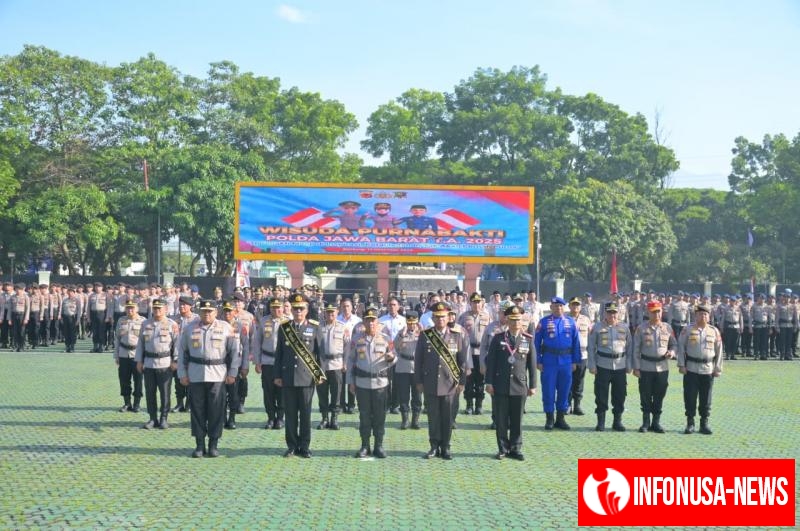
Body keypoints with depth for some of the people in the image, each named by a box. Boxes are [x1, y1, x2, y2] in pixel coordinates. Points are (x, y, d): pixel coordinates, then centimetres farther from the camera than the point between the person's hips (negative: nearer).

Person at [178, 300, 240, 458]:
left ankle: (213, 445, 9)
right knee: (197, 410, 3)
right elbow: (182, 352, 11)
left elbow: (235, 351, 5)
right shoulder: (189, 328, 8)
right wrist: (182, 373, 5)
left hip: (218, 376, -1)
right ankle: (199, 445, 11)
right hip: (195, 376, 1)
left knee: (216, 411, 0)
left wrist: (232, 373, 0)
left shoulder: (226, 328, 3)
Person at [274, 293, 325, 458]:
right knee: (290, 413, 5)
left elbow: (319, 352, 3)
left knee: (305, 413, 3)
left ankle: (304, 446, 11)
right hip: (288, 378, 1)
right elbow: (279, 353, 8)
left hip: (307, 378, -1)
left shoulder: (314, 328, 2)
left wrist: (320, 374, -2)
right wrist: (277, 375, 5)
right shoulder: (284, 328, 7)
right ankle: (292, 446, 13)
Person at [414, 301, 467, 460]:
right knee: (433, 416, 5)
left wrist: (462, 382, 0)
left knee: (447, 417, 4)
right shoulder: (425, 336, 3)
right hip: (430, 384, 0)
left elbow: (463, 360, 4)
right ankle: (434, 446, 14)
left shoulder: (457, 336, 2)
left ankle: (445, 447, 13)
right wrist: (418, 381, 3)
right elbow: (418, 359, 6)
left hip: (449, 384, 0)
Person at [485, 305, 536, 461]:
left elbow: (532, 364, 6)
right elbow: (491, 362, 1)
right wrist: (489, 382, -4)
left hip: (520, 386, 1)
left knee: (517, 420, 6)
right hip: (501, 386, -1)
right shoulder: (498, 339, 2)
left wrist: (532, 385, 4)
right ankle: (503, 449, 13)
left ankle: (515, 449, 15)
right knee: (501, 420, 4)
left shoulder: (528, 339, 5)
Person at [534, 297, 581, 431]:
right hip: (549, 363, -2)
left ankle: (560, 418, 17)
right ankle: (549, 419, 10)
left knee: (564, 390, 7)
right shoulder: (544, 322, 1)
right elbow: (536, 343, 1)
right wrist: (538, 361, -4)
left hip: (566, 362, 2)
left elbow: (576, 343, 9)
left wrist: (575, 361, 5)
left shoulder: (571, 322, 7)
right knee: (548, 391, 1)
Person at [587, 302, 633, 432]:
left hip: (620, 366, 2)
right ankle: (600, 422, 8)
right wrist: (592, 365, -4)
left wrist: (629, 365, 6)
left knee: (620, 395, 5)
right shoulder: (597, 327, 3)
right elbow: (591, 347, 3)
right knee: (601, 395, -1)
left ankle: (617, 421, 16)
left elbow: (629, 347, 12)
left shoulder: (624, 328, 9)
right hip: (602, 367, -2)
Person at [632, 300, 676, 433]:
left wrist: (671, 352, -8)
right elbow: (636, 349, -1)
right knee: (645, 396, 3)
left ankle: (656, 422, 16)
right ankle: (645, 423, 13)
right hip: (646, 367, -2)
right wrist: (636, 367, -6)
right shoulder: (641, 329, -1)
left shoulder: (667, 328, 5)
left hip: (663, 367, 2)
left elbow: (673, 344, 15)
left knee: (659, 396, 6)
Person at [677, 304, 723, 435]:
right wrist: (681, 365, -6)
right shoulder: (688, 330, 1)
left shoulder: (714, 331, 6)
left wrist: (718, 368, 3)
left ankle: (704, 424, 13)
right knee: (690, 397, 0)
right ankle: (690, 423, 8)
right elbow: (681, 347, 1)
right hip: (691, 369, -1)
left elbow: (719, 350, 8)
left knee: (706, 399, 5)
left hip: (708, 370, 1)